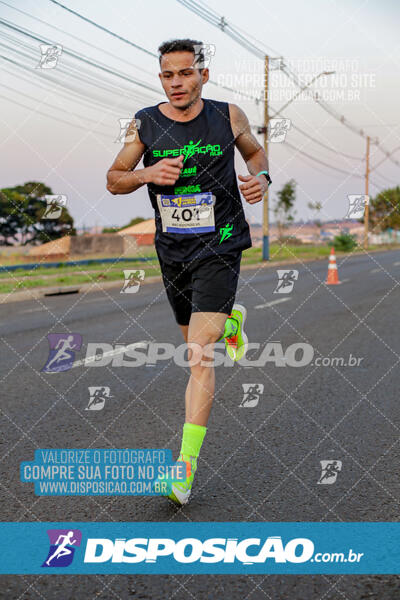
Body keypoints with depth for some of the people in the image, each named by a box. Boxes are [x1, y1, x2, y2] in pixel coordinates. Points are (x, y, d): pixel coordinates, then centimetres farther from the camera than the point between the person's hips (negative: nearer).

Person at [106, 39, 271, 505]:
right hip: (172, 252, 4)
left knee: (199, 355, -15)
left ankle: (186, 464, -14)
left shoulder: (228, 116, -3)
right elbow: (114, 180, 4)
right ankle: (232, 320, 60)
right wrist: (147, 174, -17)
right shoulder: (144, 124, -3)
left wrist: (260, 177, -6)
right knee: (196, 339, 22)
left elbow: (254, 151, 16)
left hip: (220, 248, -3)